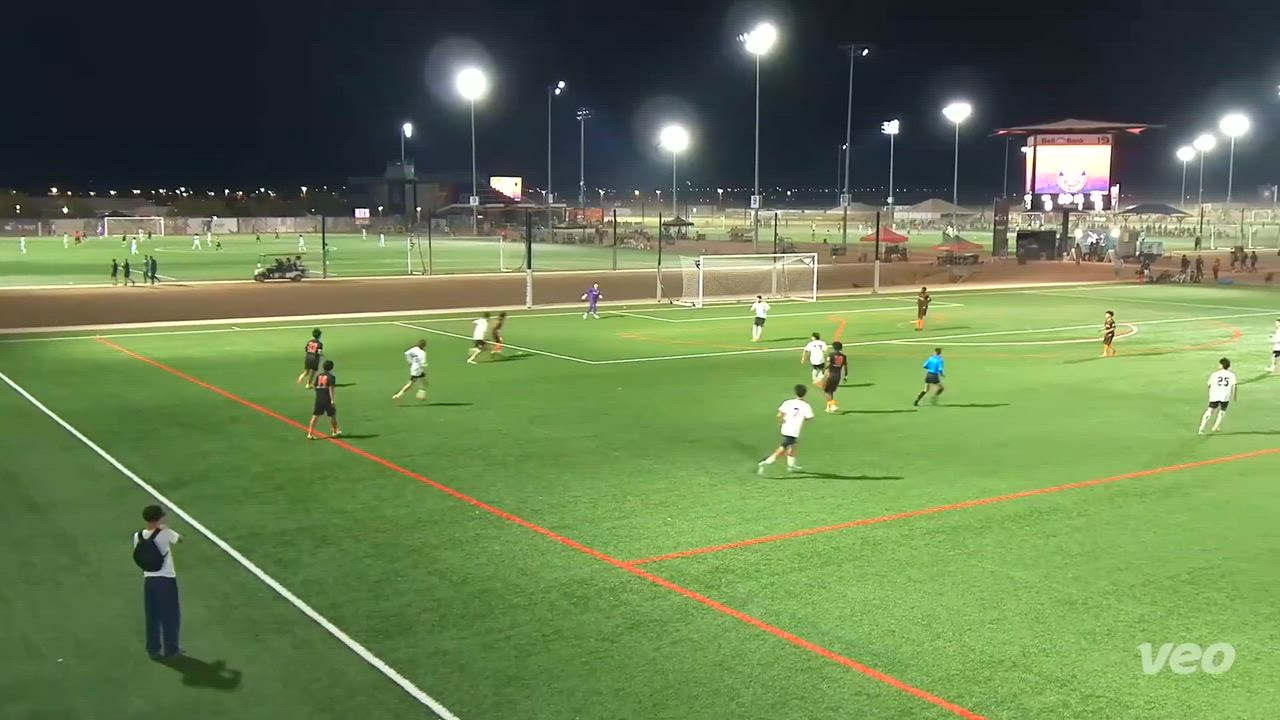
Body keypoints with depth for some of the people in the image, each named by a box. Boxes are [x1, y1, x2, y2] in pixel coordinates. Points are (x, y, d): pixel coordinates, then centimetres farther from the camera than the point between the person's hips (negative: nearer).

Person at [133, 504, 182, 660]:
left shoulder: (138, 536, -3)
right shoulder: (165, 534, -15)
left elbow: (139, 556, 8)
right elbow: (180, 539, 5)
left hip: (149, 580, 4)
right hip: (166, 580, -4)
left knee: (152, 617, 13)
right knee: (171, 616, 9)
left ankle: (153, 649, 19)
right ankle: (171, 650, 15)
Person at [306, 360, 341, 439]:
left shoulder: (318, 376, 8)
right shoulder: (331, 377, -8)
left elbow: (315, 387, 11)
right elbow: (331, 389, -17)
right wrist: (332, 400, -20)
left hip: (318, 399, 4)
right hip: (327, 399, -4)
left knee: (315, 416, 3)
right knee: (333, 415, 16)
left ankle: (310, 434, -4)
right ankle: (335, 431, 30)